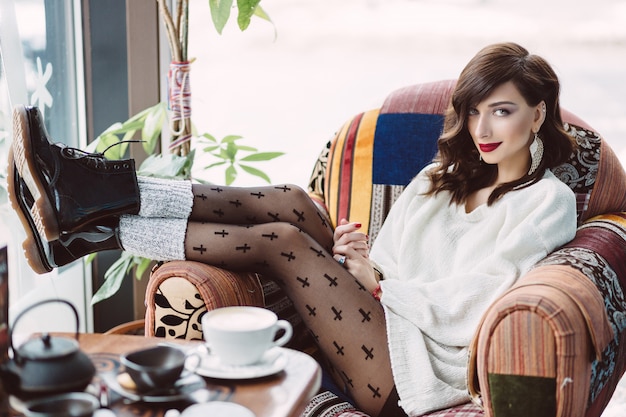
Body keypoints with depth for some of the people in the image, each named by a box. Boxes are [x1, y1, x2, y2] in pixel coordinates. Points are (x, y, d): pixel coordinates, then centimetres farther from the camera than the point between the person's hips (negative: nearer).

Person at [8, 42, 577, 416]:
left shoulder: (548, 201, -2)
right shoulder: (444, 177, 20)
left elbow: (459, 310, -12)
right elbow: (383, 263, 16)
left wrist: (376, 278, -4)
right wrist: (356, 255, -6)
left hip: (420, 371, -6)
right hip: (387, 322, 7)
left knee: (283, 240, -20)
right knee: (290, 204, -13)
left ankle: (96, 233, -14)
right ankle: (99, 190, -15)